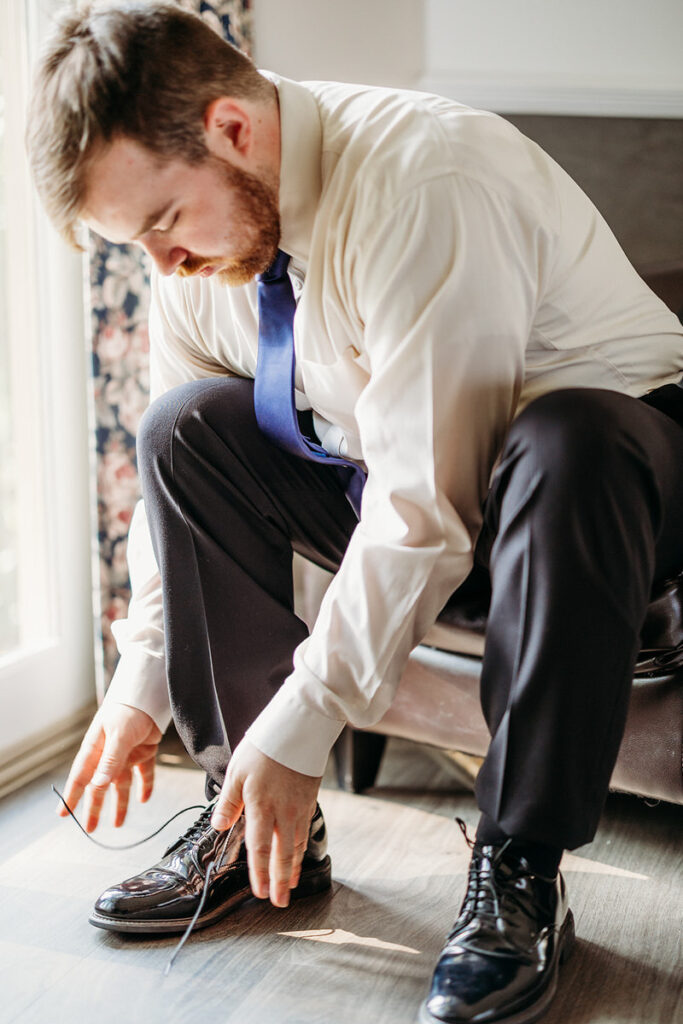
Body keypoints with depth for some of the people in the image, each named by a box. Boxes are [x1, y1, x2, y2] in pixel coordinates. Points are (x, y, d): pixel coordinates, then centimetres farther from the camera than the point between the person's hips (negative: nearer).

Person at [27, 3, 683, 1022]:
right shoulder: (202, 231, -7)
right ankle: (251, 816, -6)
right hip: (392, 466, 7)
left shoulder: (424, 184, -31)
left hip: (600, 447, -6)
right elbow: (179, 475, 2)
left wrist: (299, 732, -28)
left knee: (563, 448, -40)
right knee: (186, 427, -12)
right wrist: (141, 685, -2)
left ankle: (520, 869, -26)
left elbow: (426, 508, -33)